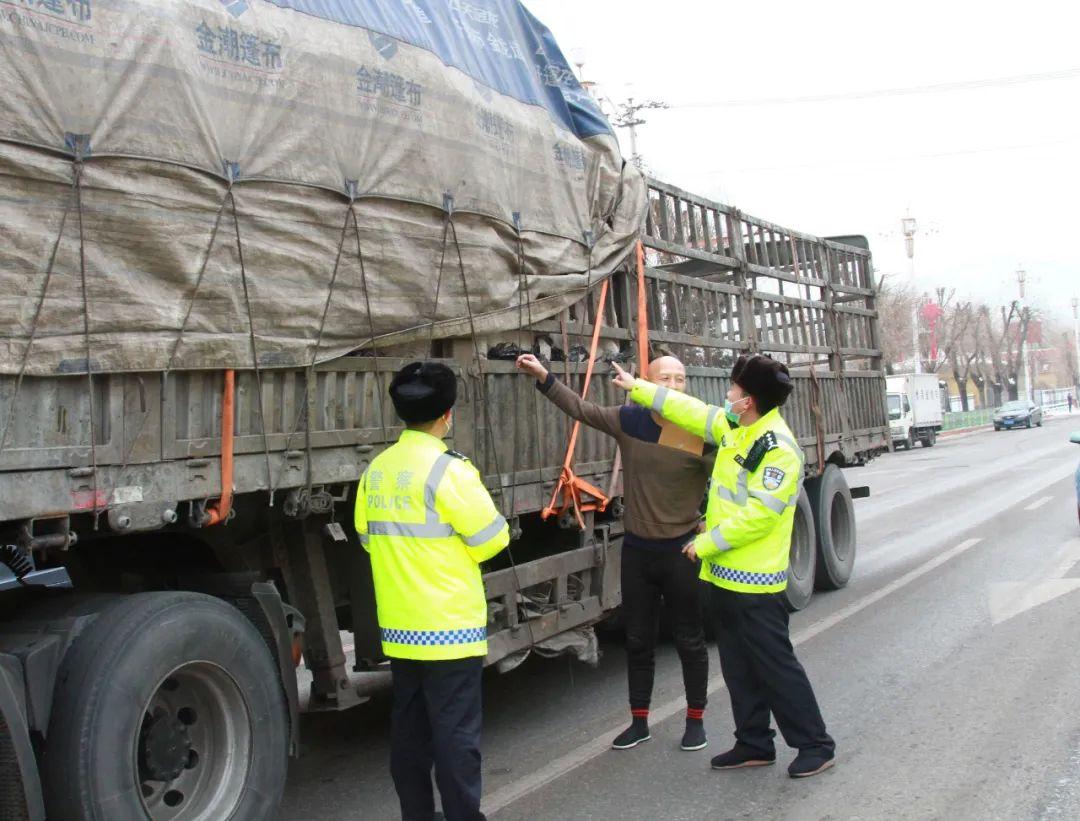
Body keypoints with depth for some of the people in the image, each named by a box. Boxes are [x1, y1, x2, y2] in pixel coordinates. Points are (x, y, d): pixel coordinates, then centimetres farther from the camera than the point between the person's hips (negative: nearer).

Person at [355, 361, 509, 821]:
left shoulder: (376, 470, 4)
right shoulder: (447, 469, -16)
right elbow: (492, 539, -11)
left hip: (399, 627, 7)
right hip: (449, 627, -7)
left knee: (409, 729, 15)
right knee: (455, 733, 1)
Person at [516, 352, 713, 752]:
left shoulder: (702, 434, -15)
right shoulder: (629, 420, -4)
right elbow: (581, 408, 3)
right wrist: (543, 376, -2)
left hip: (682, 552, -4)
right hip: (637, 550, 4)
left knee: (689, 641, 9)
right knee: (638, 641, 13)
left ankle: (695, 720, 25)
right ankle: (639, 721, 26)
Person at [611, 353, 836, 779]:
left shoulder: (779, 449, -21)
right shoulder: (734, 428, 6)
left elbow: (757, 515, -25)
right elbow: (690, 410, 19)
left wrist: (707, 543, -16)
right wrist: (637, 387, 23)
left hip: (754, 582, -9)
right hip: (723, 574, 9)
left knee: (776, 665, -1)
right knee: (738, 667, 15)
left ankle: (815, 744, 13)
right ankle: (755, 744, 26)